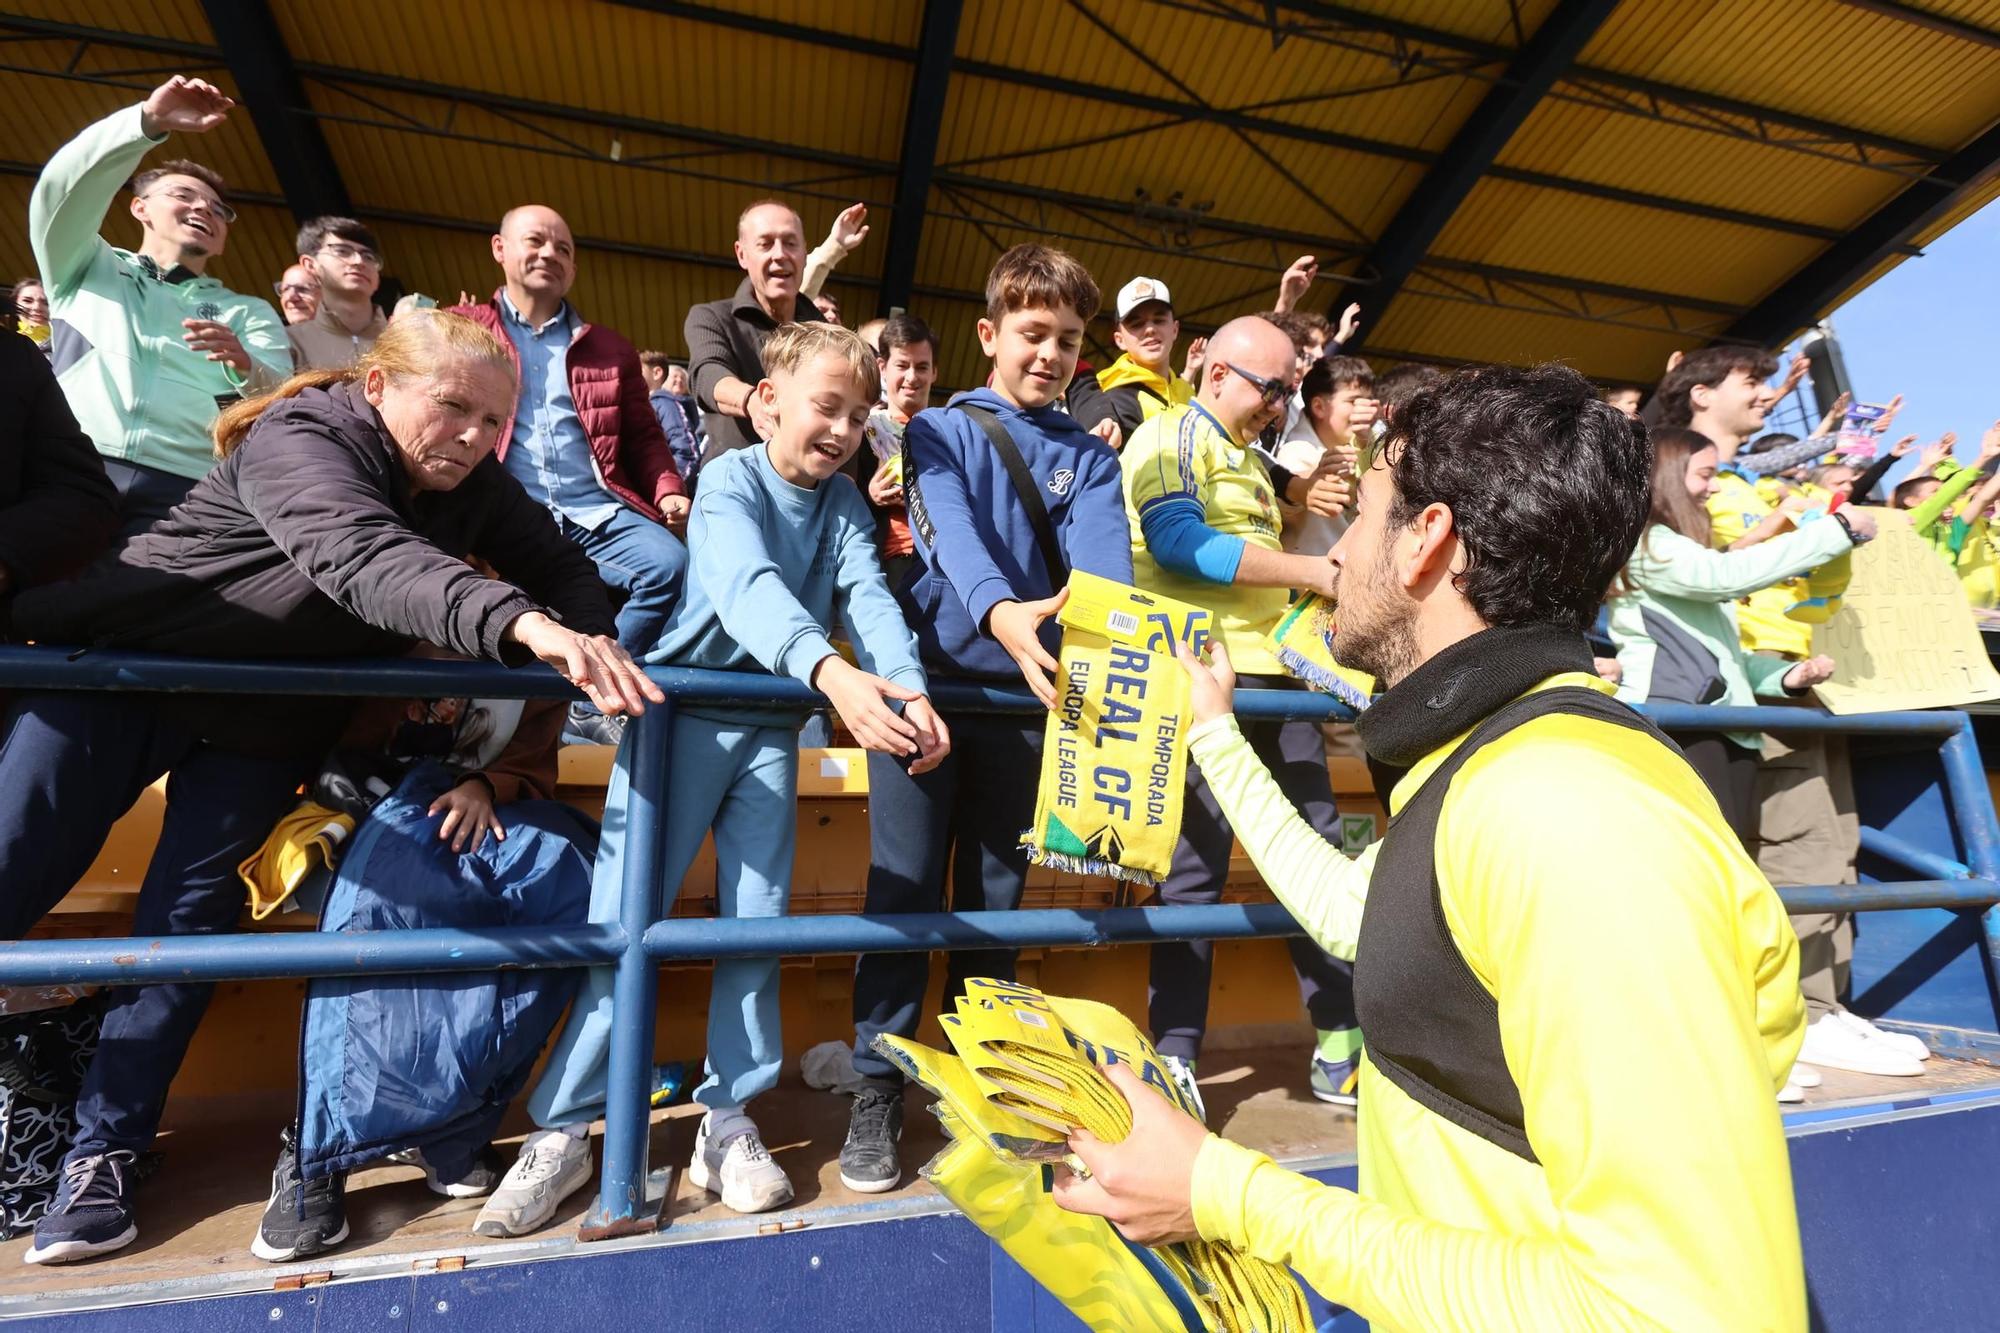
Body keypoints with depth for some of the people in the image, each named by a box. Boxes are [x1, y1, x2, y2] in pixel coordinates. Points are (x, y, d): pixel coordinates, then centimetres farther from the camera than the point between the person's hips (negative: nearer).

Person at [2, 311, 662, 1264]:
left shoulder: (474, 485, -8)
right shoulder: (299, 438, -27)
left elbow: (558, 566, -10)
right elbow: (366, 559, -46)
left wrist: (590, 642, -33)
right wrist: (520, 623, -63)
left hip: (265, 726, 4)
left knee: (190, 911, 1)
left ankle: (104, 1148, 12)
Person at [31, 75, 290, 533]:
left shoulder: (248, 311, 23)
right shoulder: (89, 269, 27)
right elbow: (60, 186, 8)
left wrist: (245, 368, -15)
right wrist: (150, 120, 1)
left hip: (184, 492, 0)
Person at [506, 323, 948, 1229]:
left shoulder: (846, 504, 5)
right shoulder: (729, 479, -11)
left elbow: (869, 598, -12)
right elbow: (748, 585, -31)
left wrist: (911, 688, -32)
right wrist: (832, 672, -50)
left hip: (771, 729, 4)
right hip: (680, 713, -4)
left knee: (759, 918, 4)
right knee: (622, 917, -4)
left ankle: (727, 1120, 19)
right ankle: (563, 1129, 13)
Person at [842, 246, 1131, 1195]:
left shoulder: (1089, 456, 11)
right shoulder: (940, 431, 3)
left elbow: (1102, 554, -8)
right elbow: (955, 532, -17)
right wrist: (1000, 612, -39)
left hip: (1024, 694, 3)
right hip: (929, 681, -2)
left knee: (997, 892, 10)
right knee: (906, 888, -1)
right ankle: (877, 1090, 15)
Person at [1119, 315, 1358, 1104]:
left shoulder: (1250, 460, 25)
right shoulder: (1166, 438, -1)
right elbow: (1178, 543, -18)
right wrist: (1310, 572, -15)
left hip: (1274, 672, 9)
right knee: (1196, 863, -5)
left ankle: (1341, 1045, 22)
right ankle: (1175, 1057, 7)